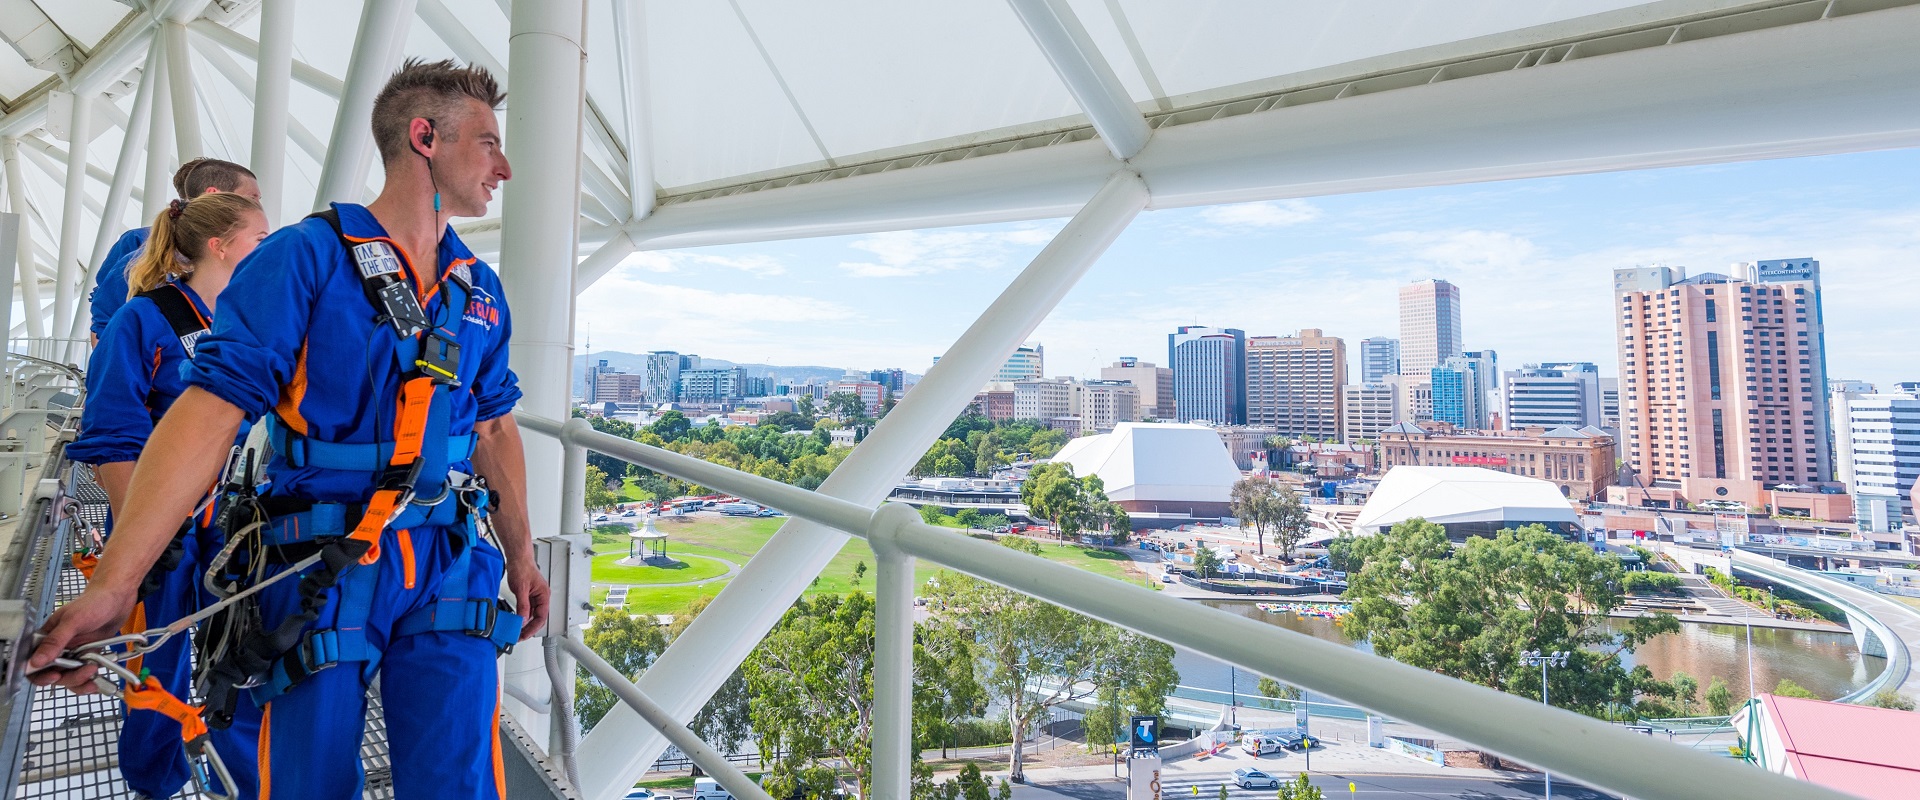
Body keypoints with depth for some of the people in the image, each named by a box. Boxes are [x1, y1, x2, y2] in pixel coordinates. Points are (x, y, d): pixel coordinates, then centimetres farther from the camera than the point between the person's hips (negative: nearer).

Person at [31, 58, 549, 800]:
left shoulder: (481, 288, 9)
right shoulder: (306, 256, -8)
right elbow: (211, 408, -16)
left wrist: (520, 553, 15)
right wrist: (112, 584, -23)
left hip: (451, 570, 4)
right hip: (320, 569, -3)